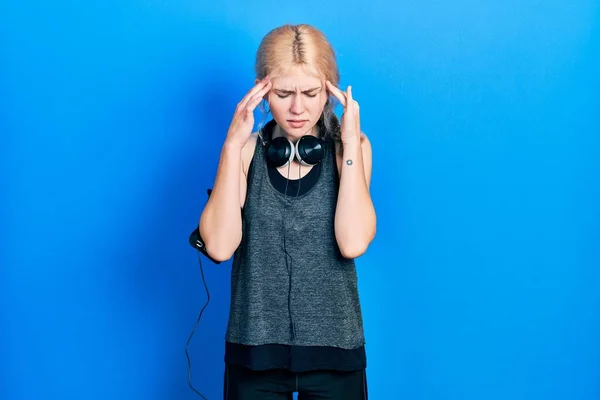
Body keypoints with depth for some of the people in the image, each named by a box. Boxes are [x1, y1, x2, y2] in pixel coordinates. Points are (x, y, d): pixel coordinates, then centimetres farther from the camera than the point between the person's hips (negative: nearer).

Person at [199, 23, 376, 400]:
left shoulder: (349, 146, -3)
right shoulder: (247, 149, -2)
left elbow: (353, 243, -19)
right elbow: (220, 247, -16)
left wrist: (351, 143, -17)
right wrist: (233, 146, -18)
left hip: (333, 349, 0)